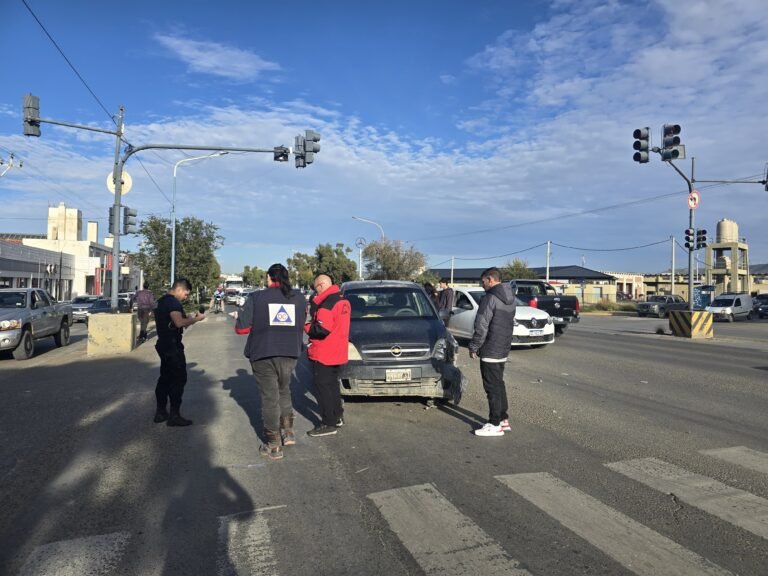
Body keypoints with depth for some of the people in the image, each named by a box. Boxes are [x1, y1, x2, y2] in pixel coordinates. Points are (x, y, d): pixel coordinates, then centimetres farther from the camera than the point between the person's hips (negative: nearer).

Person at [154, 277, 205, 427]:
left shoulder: (162, 301, 16)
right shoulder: (173, 302, -16)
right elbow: (179, 322, -28)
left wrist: (190, 318, 12)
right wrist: (197, 319, -16)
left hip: (163, 344, 10)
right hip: (173, 346, -10)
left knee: (165, 378, 15)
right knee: (178, 379, -5)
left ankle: (161, 412, 21)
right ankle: (174, 415, -3)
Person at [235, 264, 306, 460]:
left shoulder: (256, 298, -8)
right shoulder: (299, 298, 2)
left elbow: (241, 328, -9)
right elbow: (301, 325, 9)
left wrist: (239, 317, 12)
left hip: (263, 355, -3)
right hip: (289, 354, 3)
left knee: (269, 397, 4)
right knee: (284, 392, 24)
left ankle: (273, 446, 9)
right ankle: (288, 432, 23)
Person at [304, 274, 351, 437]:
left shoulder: (326, 304, -20)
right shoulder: (343, 301, 9)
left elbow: (322, 329, -26)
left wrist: (306, 327, -9)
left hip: (323, 354, -9)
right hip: (338, 353, 10)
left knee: (322, 387, -1)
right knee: (332, 384, 21)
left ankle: (328, 424, 3)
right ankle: (337, 416, 31)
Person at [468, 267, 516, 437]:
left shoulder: (490, 299, -18)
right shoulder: (510, 299, 11)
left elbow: (481, 327, -19)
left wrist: (473, 347, -9)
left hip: (490, 351, -9)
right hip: (503, 350, 9)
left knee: (492, 387, -3)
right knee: (499, 385, 18)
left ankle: (495, 424, 3)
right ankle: (503, 419, 25)